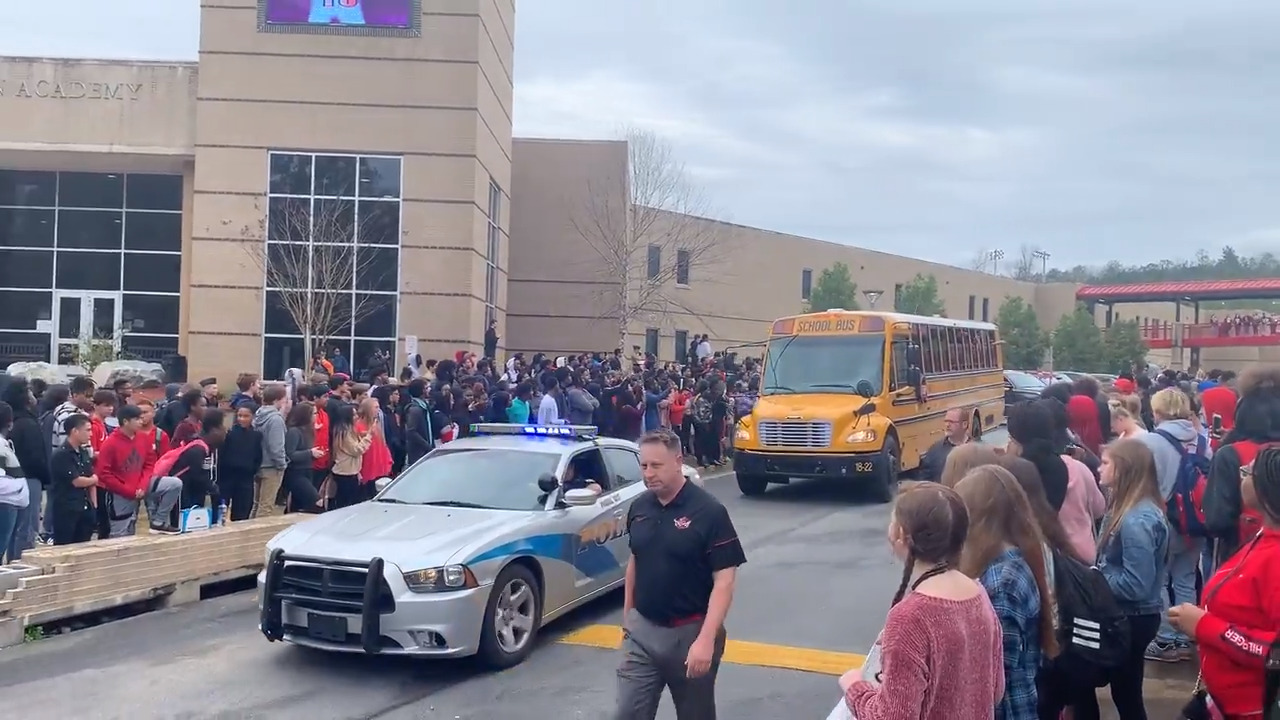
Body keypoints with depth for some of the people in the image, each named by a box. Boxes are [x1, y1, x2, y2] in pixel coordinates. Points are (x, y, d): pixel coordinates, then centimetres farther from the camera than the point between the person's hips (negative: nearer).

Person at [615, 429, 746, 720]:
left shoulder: (709, 511, -15)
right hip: (642, 631, 4)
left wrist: (706, 639, -24)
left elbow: (724, 580, -17)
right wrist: (626, 616, 17)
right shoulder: (639, 507, 2)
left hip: (690, 632, -4)